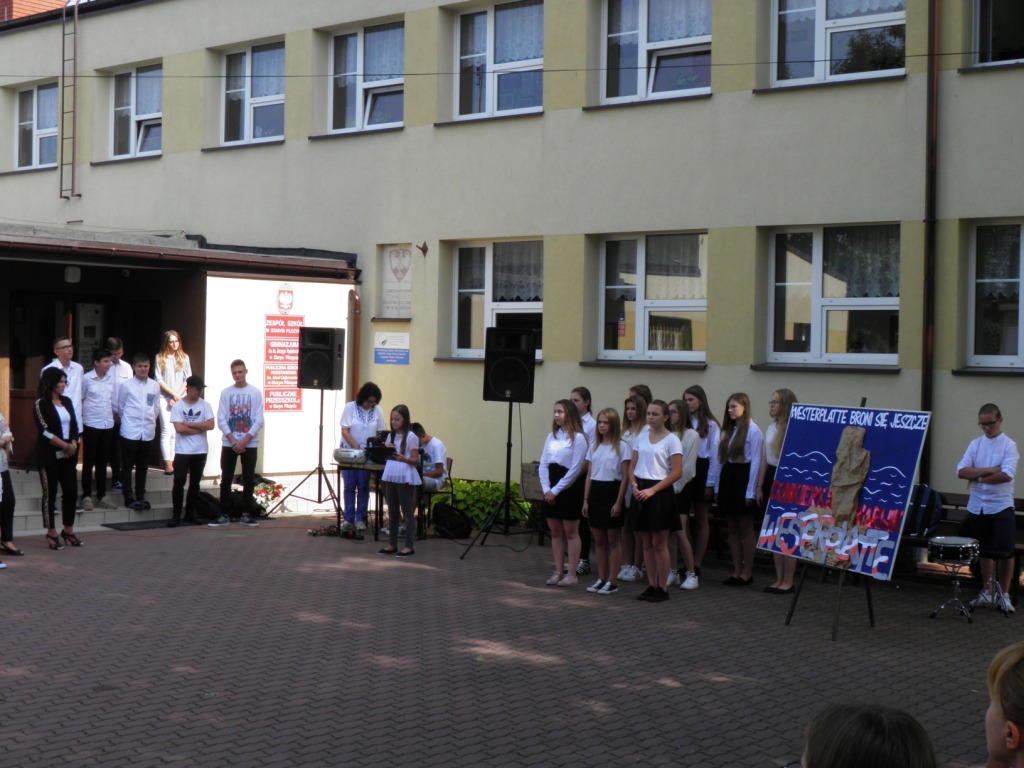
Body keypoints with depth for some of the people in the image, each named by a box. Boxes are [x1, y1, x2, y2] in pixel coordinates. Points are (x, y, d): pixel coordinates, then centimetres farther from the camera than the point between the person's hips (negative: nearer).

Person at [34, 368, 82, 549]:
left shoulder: (67, 401, 11)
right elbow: (45, 431, -14)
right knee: (50, 493, 1)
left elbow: (74, 425, 10)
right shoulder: (41, 404, -8)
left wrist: (73, 445, -7)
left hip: (67, 455, 6)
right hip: (49, 456, -5)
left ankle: (68, 530, 17)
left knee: (71, 490, 4)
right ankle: (51, 533, 10)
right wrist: (66, 446, -15)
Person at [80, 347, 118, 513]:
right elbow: (79, 399, -1)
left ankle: (101, 496, 18)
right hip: (91, 425, -4)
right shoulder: (86, 379, -9)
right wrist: (80, 417, 2)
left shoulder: (111, 377, 4)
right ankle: (87, 497, 9)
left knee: (102, 462, 11)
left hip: (108, 424, 4)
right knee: (89, 462, 2)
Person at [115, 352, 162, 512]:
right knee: (127, 466, 2)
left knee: (142, 466, 12)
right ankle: (129, 498, 7)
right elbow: (120, 406, 5)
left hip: (147, 431, 3)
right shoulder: (126, 385, -4)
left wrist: (151, 420, 10)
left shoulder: (154, 386, 4)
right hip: (130, 431, -3)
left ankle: (140, 497, 20)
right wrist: (129, 419, 10)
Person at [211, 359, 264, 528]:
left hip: (250, 443, -1)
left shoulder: (255, 393, 0)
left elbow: (259, 421, -4)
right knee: (226, 480, 1)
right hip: (229, 443, 1)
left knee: (249, 480, 2)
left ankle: (246, 515, 9)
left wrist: (244, 441, -12)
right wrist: (233, 441, -11)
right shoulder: (226, 393, 3)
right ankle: (224, 515, 6)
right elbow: (221, 420, 0)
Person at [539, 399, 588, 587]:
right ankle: (558, 571, 17)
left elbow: (575, 469, -14)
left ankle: (571, 574, 5)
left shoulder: (578, 438, -10)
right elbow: (543, 464, 8)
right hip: (551, 490, 6)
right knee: (555, 531, 10)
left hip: (570, 489, -6)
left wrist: (556, 490, -14)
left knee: (570, 532, 1)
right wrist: (546, 489, -5)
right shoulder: (551, 436, 9)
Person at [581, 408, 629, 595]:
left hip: (612, 491, -5)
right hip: (595, 492, 5)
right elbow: (589, 475, 12)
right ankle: (601, 579, 17)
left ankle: (611, 582, 5)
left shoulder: (621, 447, -6)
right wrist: (586, 500, 7)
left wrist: (618, 502, -13)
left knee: (613, 540, 1)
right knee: (599, 540, 9)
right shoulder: (594, 446, 10)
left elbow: (625, 476, -8)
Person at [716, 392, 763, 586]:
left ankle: (747, 573, 7)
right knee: (732, 528, 9)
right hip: (727, 477, 8)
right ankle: (737, 571, 15)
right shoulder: (729, 430, 14)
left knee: (746, 528, 0)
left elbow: (756, 462, -13)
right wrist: (718, 486, 10)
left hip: (744, 477, -8)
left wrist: (751, 491, -15)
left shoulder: (753, 430, -10)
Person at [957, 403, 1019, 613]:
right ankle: (987, 592, 24)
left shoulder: (1009, 446, -5)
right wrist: (989, 470, -16)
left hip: (1001, 507, -4)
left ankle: (1004, 595, 10)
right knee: (984, 551, 13)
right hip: (977, 507, 4)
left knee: (1005, 551, -2)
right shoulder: (975, 444, 7)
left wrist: (978, 477, -11)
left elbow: (1007, 475, -20)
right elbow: (961, 471, -6)